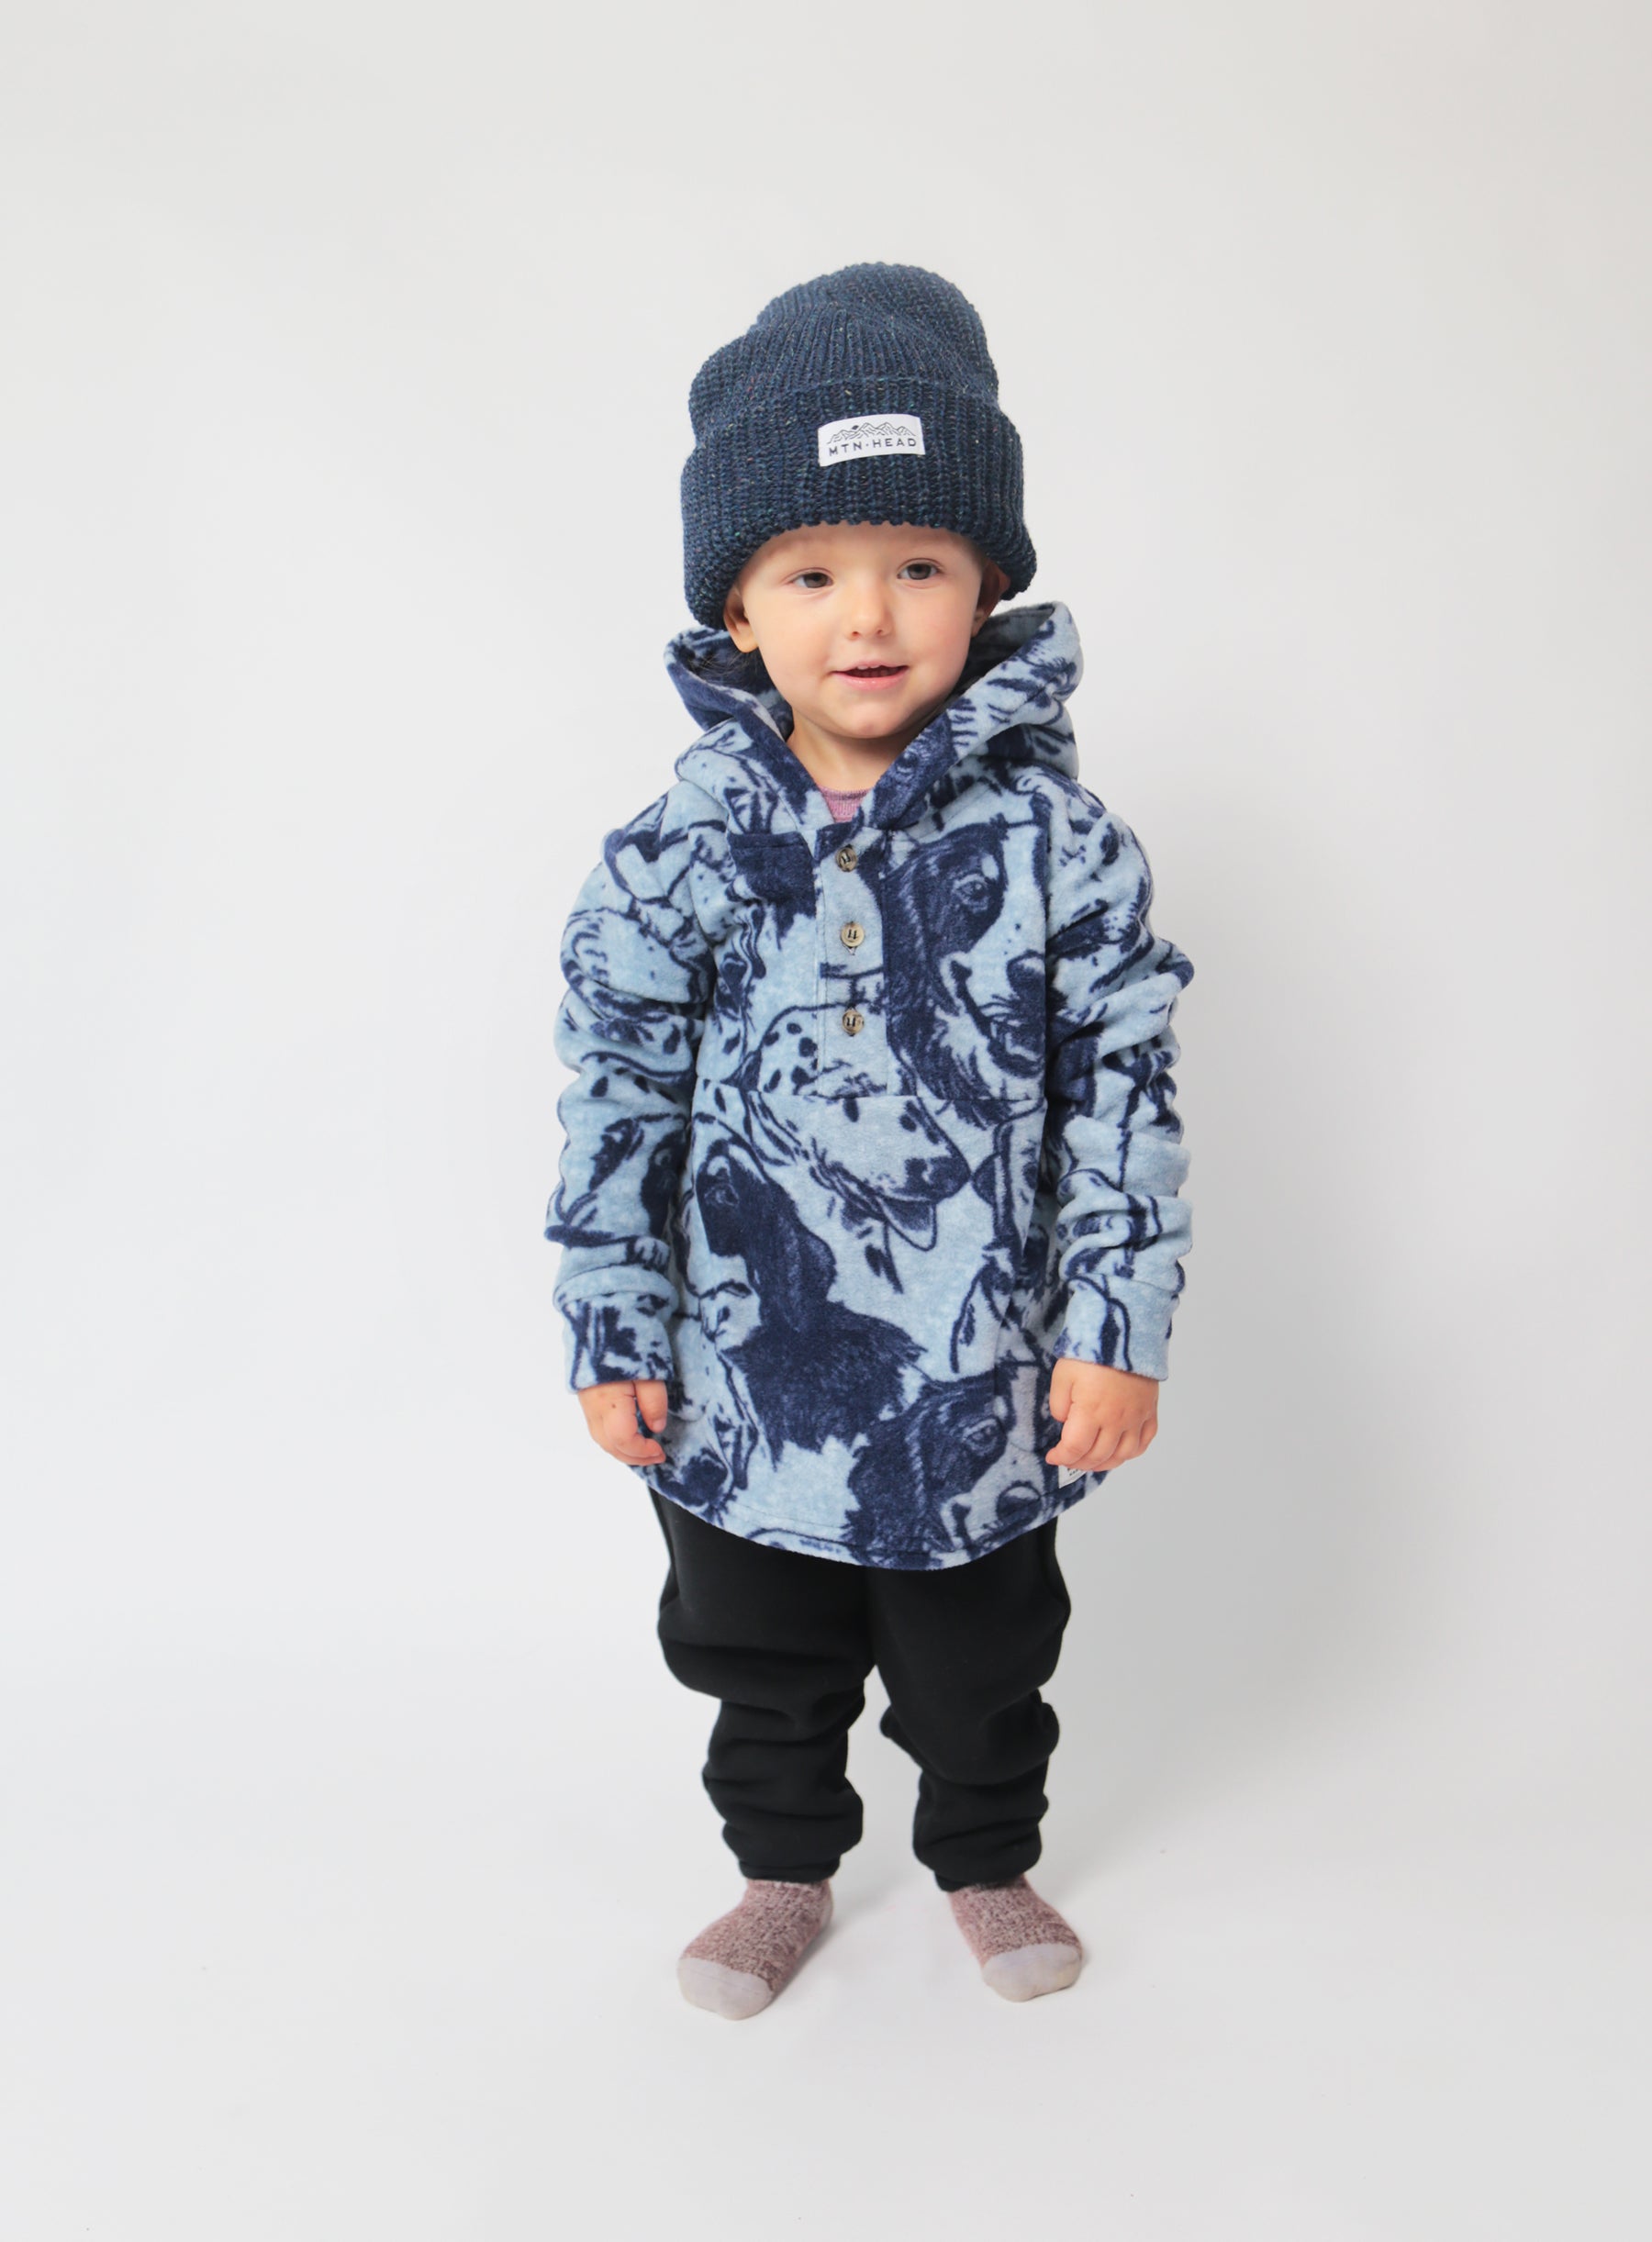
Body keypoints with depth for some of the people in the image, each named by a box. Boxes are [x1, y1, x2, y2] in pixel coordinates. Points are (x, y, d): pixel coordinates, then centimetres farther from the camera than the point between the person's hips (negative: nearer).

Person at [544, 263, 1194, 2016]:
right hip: (749, 1374, 1)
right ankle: (783, 1869, 46)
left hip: (984, 1376, 0)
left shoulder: (1053, 833, -11)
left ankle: (986, 1861, 47)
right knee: (763, 1659, 21)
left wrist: (1119, 1328, -8)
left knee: (982, 1662, 20)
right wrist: (612, 1333, -2)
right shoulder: (683, 850, -9)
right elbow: (616, 1096, -3)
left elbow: (1126, 1081, -7)